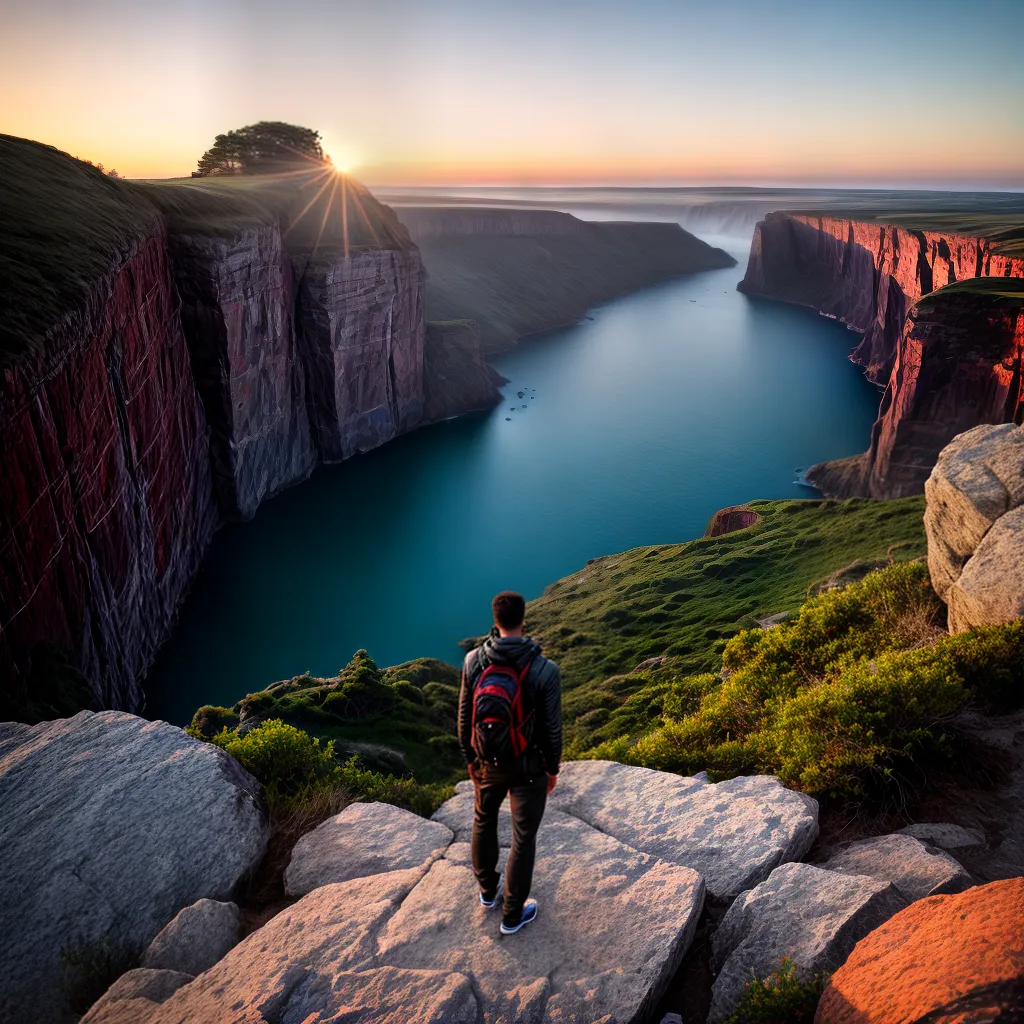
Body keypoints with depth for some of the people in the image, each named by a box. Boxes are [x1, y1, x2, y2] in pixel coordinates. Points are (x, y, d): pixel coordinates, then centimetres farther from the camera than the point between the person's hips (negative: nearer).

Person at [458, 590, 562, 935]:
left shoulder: (473, 661, -14)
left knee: (484, 820, 28)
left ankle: (487, 889, 46)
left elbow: (465, 717, -3)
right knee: (523, 838, 14)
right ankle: (513, 915, 29)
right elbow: (552, 728, -14)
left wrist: (470, 758, 13)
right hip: (528, 767, -3)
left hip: (487, 762, 3)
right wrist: (553, 769, 3)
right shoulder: (545, 670, -23)